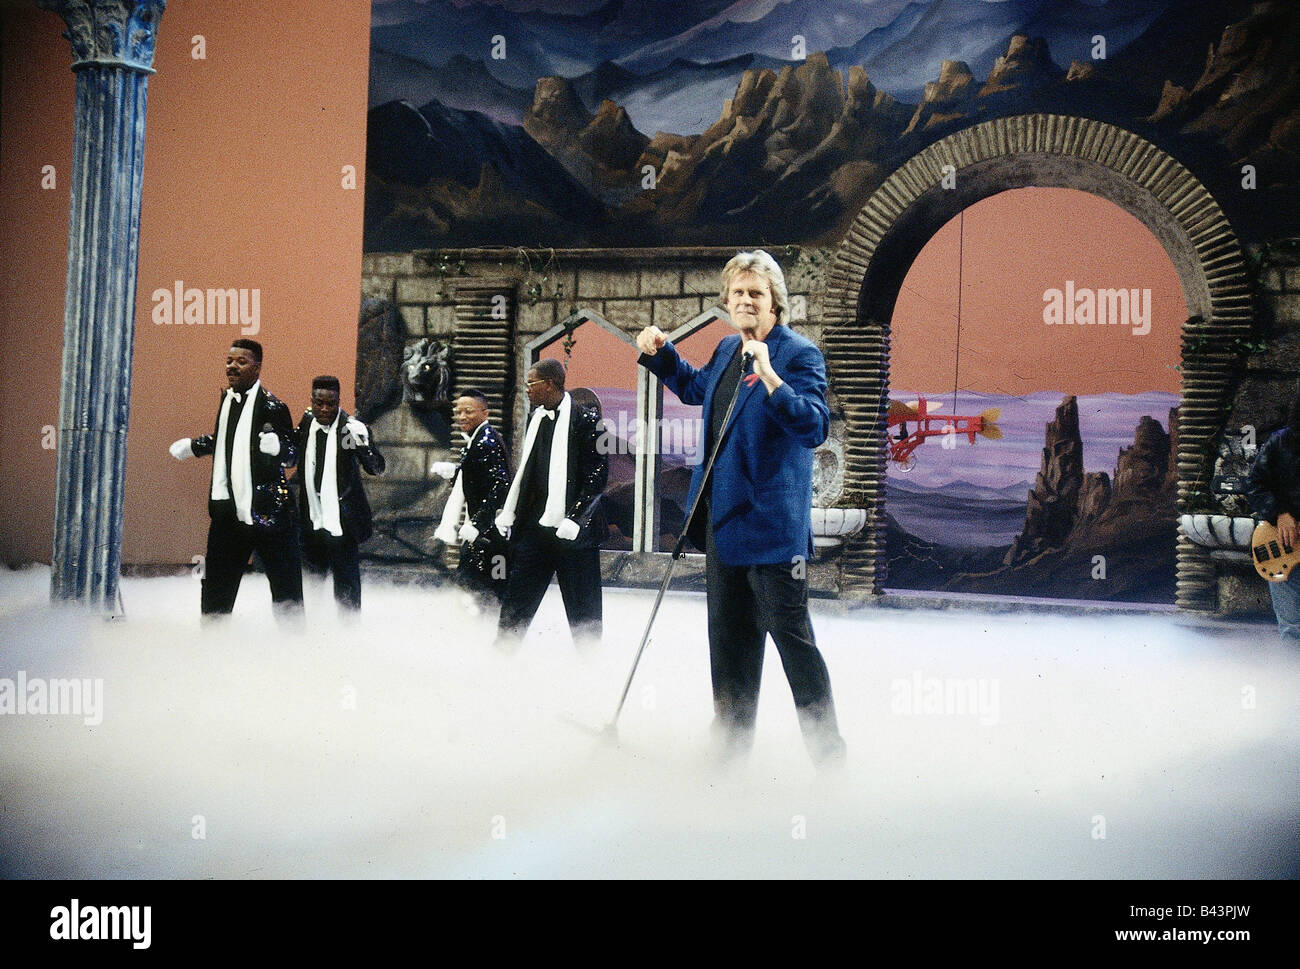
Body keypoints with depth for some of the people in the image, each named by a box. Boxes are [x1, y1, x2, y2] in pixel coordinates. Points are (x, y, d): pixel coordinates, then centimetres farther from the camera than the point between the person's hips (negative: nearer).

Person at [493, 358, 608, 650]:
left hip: (571, 528, -6)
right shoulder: (536, 417, 14)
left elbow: (597, 475, -12)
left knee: (582, 609, 2)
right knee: (514, 601, 7)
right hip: (533, 525, 7)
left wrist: (575, 520, -18)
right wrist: (508, 511, 13)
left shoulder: (585, 420, -9)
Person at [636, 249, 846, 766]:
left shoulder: (798, 354, -12)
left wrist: (769, 376, -34)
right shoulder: (726, 351, 12)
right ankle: (732, 740, 29)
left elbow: (815, 426, -25)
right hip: (722, 519, 8)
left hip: (771, 523, -8)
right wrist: (660, 353, 20)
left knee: (792, 637, -5)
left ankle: (827, 749, 4)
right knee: (729, 638, 16)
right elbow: (696, 388, 33)